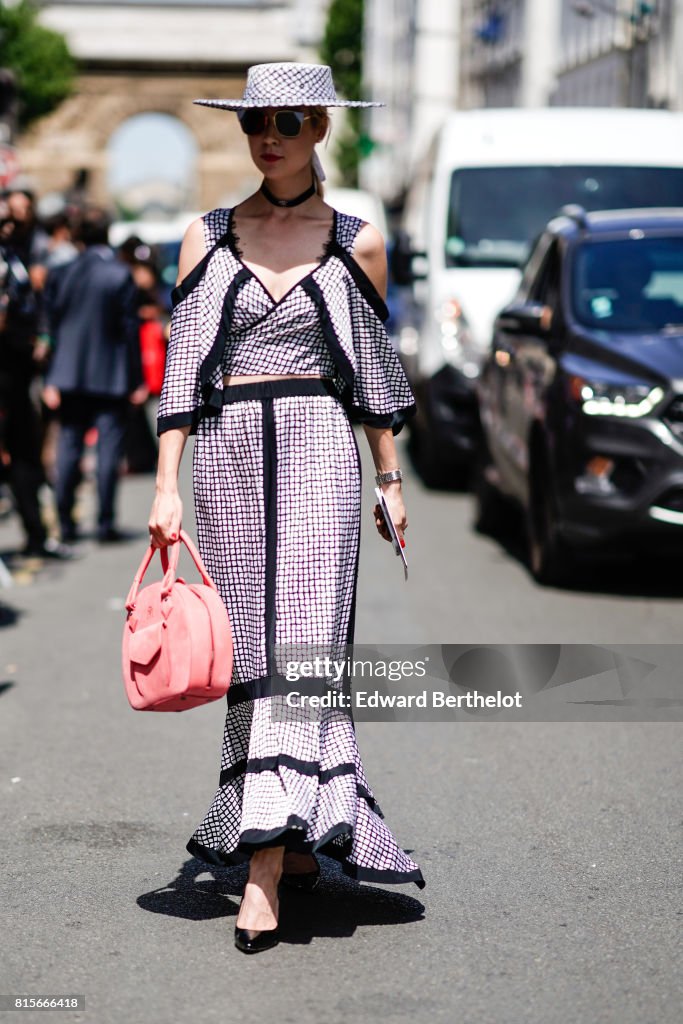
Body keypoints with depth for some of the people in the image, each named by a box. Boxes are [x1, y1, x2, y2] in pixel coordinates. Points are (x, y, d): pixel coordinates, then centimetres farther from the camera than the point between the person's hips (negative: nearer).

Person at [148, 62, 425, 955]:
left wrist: (392, 480, 12)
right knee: (252, 644, 5)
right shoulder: (208, 238, 8)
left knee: (297, 642, -10)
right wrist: (166, 485, 0)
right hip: (229, 453, 2)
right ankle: (297, 839, 20)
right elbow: (183, 368, 6)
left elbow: (374, 369, 12)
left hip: (318, 451, -2)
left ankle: (264, 875, -15)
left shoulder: (355, 243, 5)